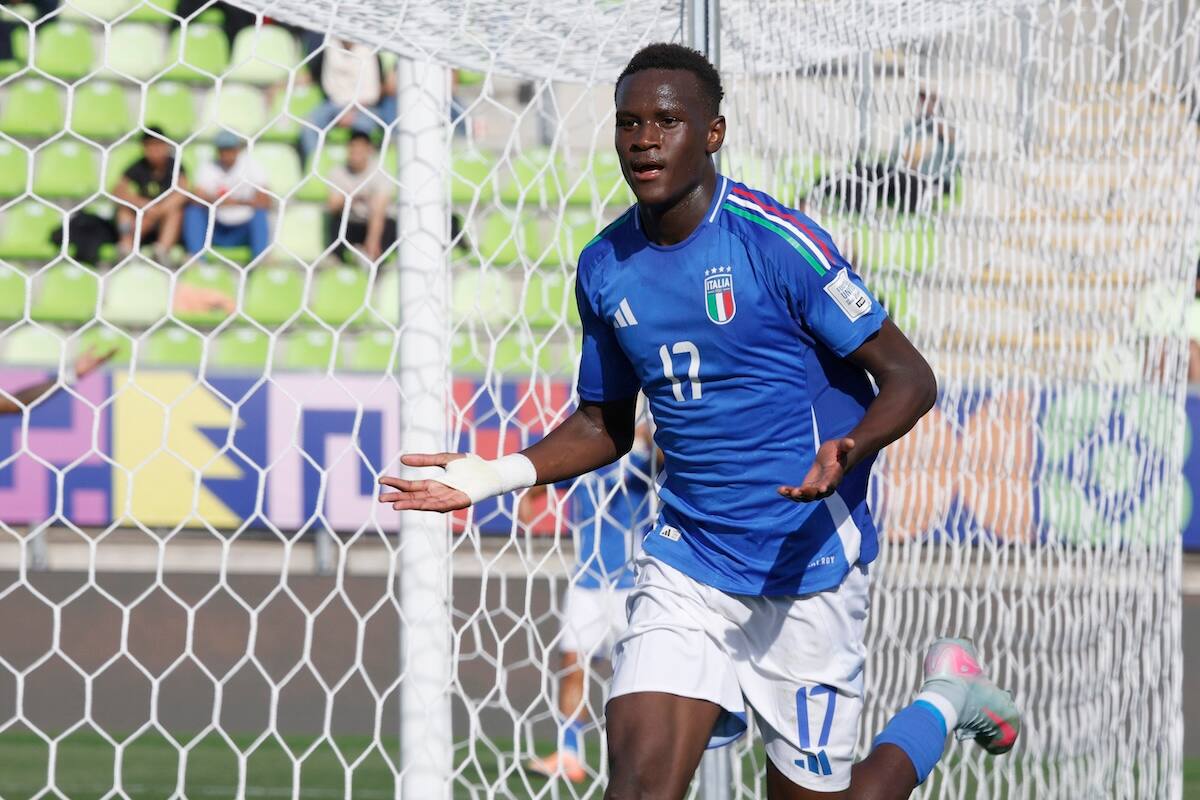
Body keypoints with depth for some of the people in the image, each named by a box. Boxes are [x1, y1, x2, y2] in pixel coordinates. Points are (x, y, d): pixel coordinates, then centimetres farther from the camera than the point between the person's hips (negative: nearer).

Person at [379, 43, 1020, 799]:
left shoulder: (775, 241, -14)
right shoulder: (605, 268, 4)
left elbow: (910, 378, -11)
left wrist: (846, 452, -31)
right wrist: (499, 475, 1)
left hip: (808, 561, -4)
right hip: (687, 560, 5)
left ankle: (945, 700, 31)